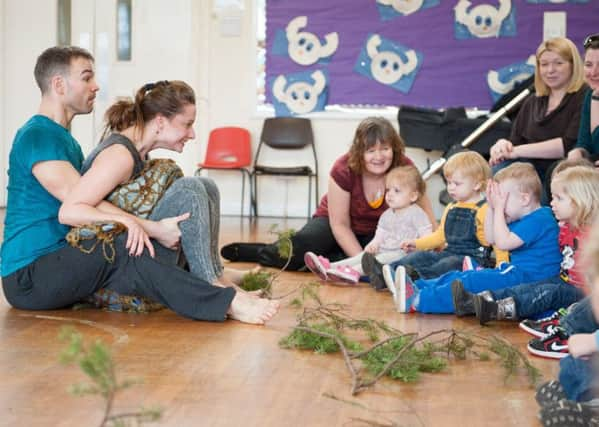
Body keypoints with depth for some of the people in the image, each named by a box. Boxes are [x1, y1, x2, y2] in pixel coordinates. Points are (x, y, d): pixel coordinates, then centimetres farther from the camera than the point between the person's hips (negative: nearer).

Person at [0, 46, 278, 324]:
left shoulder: (63, 137, 18)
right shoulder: (36, 136, -13)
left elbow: (90, 202, 12)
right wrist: (153, 229, -24)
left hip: (58, 265, 10)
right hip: (27, 278, -10)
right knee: (121, 252, -28)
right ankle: (226, 303, -34)